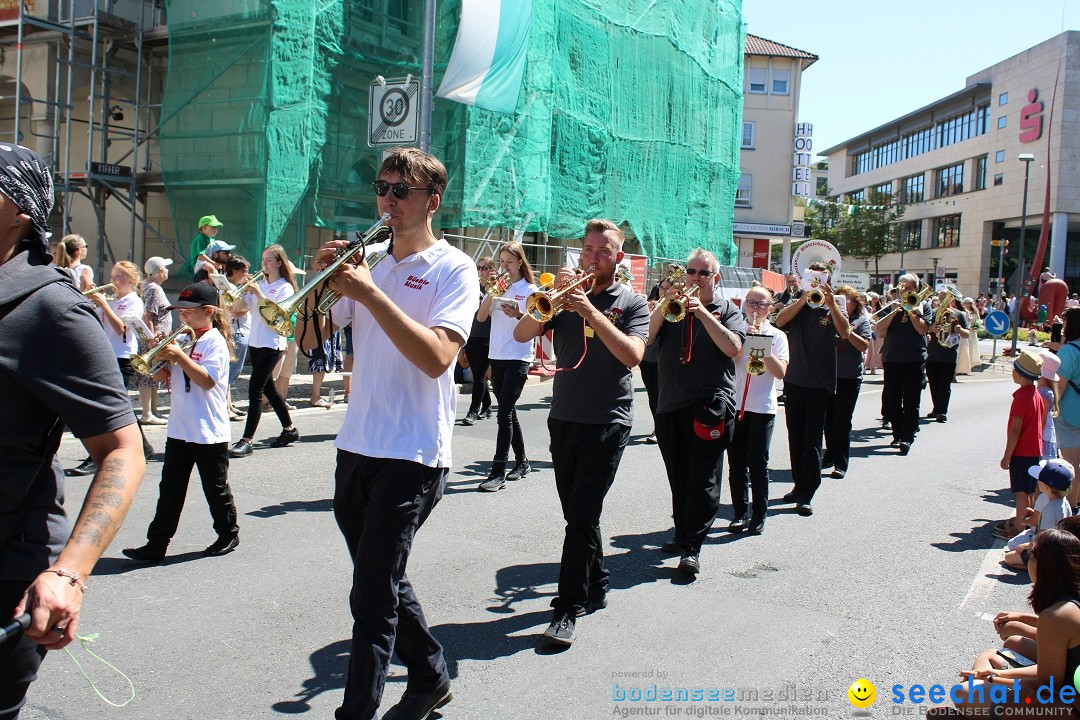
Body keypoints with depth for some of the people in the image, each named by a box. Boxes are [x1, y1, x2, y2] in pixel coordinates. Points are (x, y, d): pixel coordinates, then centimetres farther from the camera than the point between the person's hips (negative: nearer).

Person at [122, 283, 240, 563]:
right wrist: (161, 354, -4)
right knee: (170, 489, 8)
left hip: (208, 432, -7)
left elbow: (207, 381, -22)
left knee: (215, 487, 7)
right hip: (179, 429, 7)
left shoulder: (214, 341, -11)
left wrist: (179, 356, -23)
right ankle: (156, 544, 11)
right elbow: (162, 376, 14)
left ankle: (228, 534, 24)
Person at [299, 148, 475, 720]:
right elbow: (310, 340, 9)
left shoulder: (453, 268, -7)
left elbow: (437, 357, -22)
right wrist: (323, 280, -7)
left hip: (412, 454, -7)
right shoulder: (366, 261, 11)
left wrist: (370, 294, -25)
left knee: (373, 597, -5)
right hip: (356, 447, 7)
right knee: (382, 582, 19)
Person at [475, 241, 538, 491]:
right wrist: (492, 294, -10)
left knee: (504, 413, -11)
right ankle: (521, 461, 25)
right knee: (508, 412, 12)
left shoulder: (529, 290, -1)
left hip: (518, 358, -6)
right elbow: (480, 317, 2)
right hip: (496, 356, 6)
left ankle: (498, 471, -10)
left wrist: (518, 315, -25)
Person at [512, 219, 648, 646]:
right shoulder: (567, 297, 10)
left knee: (583, 515, -8)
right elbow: (521, 334, -3)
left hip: (607, 422, -4)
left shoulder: (632, 303, 1)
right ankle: (596, 587, 29)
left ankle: (567, 609, -2)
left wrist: (590, 310, -23)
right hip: (563, 418, 4)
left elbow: (633, 355, -17)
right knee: (577, 514, 13)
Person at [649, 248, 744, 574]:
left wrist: (703, 313, -18)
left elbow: (733, 347, -11)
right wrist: (664, 306, -15)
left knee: (702, 477, -7)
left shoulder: (726, 309, 7)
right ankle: (683, 533, 26)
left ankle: (692, 548, -5)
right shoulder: (670, 306, 14)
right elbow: (646, 337, -2)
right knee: (678, 477, 13)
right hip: (670, 404, 4)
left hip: (711, 404, -4)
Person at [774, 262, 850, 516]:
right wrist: (804, 298, -19)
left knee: (812, 442, -4)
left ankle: (806, 495, 0)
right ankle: (799, 485, 25)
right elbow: (780, 321, -12)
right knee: (796, 439, 11)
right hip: (794, 381, 3)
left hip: (819, 383, -3)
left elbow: (844, 332, -16)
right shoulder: (798, 306, 8)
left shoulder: (833, 308, 3)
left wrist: (831, 301, -21)